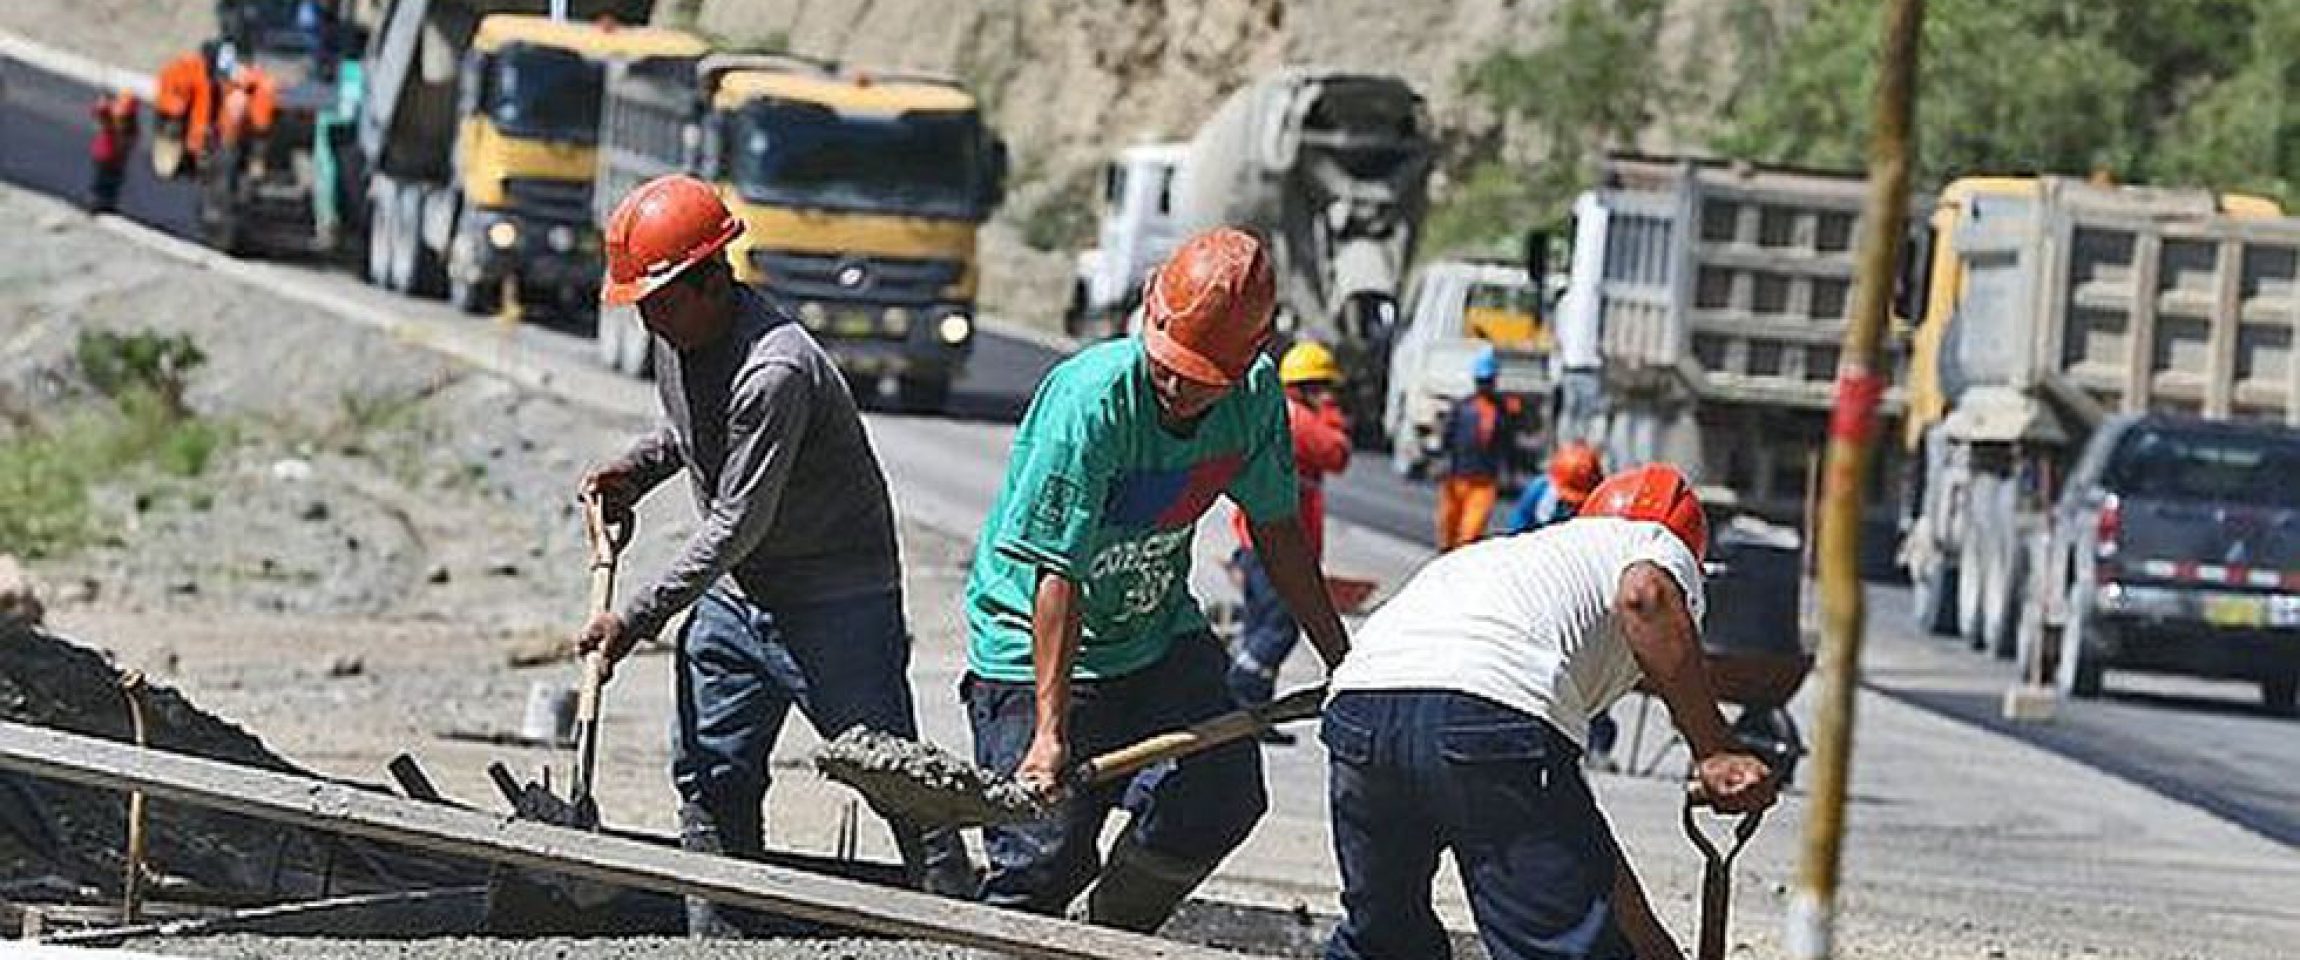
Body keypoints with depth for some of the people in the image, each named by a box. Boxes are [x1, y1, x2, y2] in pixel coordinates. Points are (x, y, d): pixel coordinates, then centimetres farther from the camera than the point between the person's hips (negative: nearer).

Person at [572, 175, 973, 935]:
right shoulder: (679, 337, 1)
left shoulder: (775, 371, -28)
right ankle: (716, 938, 13)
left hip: (835, 597, -9)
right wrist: (638, 467, 4)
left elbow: (737, 525, -26)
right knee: (709, 775, 7)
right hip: (736, 593, 9)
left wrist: (640, 618, -23)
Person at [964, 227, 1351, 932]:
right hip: (1033, 642, -6)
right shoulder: (1093, 398, -28)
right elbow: (1058, 575, -28)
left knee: (1224, 796, -12)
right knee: (1046, 855, -15)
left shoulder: (1257, 395, -11)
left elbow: (1276, 530, 7)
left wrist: (1340, 659, 13)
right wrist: (1050, 731, -32)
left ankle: (1112, 936, 9)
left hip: (1160, 632, 6)